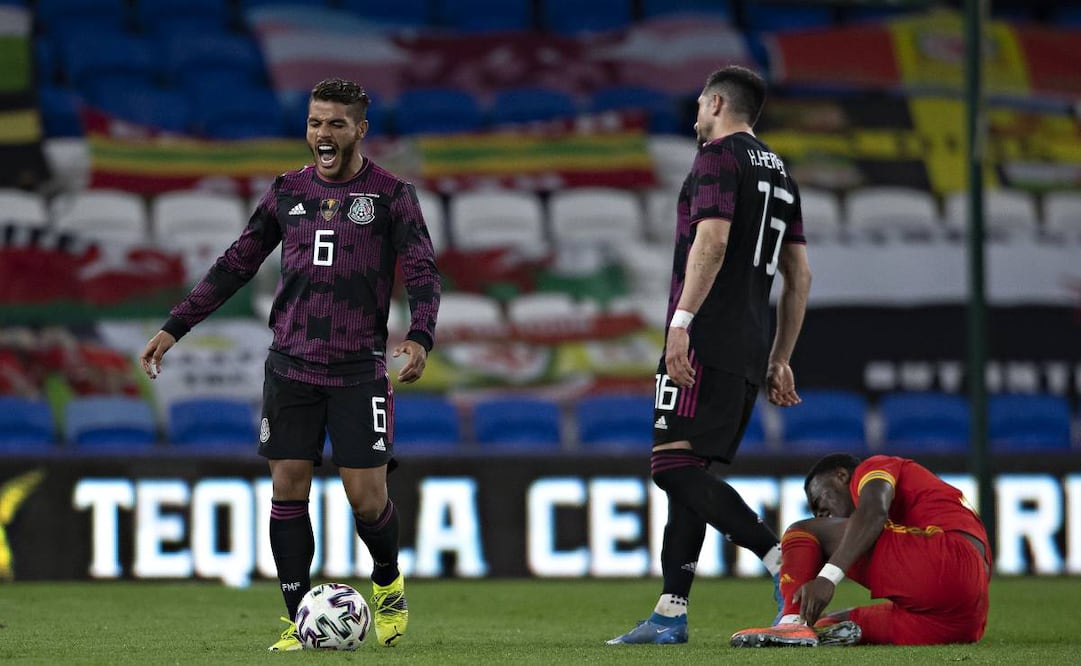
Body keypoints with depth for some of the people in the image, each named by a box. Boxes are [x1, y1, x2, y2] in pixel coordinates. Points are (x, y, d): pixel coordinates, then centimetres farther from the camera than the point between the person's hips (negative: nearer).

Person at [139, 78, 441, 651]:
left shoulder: (391, 195, -1)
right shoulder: (288, 192, 8)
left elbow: (423, 274, -6)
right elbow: (234, 265, 13)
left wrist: (419, 337, -26)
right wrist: (173, 329, 9)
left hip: (359, 368, -3)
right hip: (291, 364, 3)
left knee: (367, 498, -5)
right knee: (288, 488, -2)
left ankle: (388, 586, 24)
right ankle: (297, 619, 6)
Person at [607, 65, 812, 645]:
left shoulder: (718, 156, -4)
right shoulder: (778, 172, 22)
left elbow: (712, 240, -19)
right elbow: (799, 276, 21)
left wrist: (682, 320, -23)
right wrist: (779, 361, 23)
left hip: (705, 341, -9)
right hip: (749, 352, 9)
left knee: (674, 464, -15)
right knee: (687, 475, 10)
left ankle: (783, 561, -27)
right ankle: (670, 614, 7)